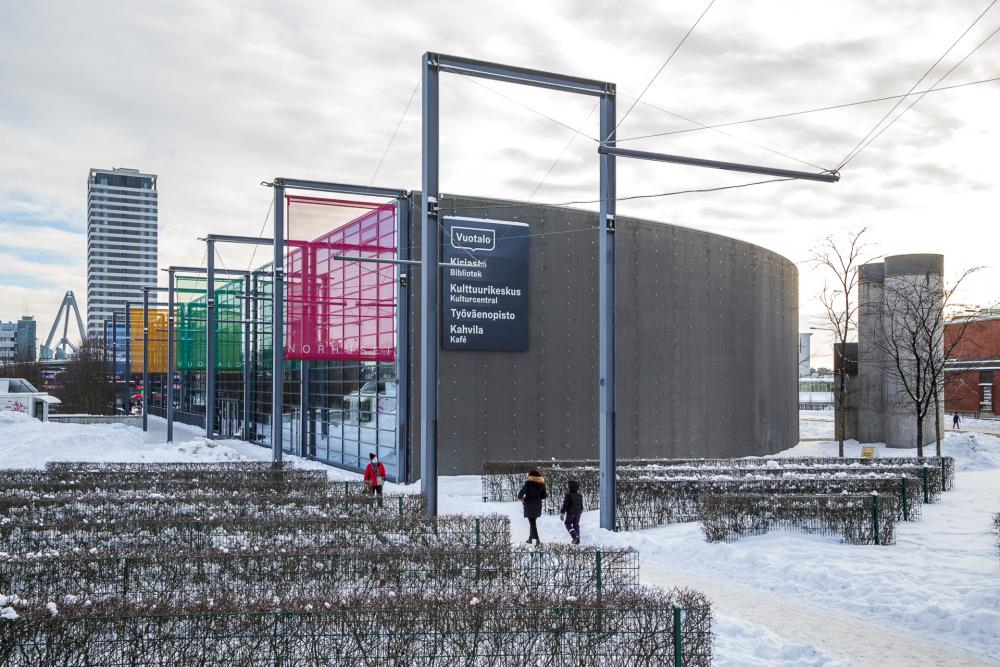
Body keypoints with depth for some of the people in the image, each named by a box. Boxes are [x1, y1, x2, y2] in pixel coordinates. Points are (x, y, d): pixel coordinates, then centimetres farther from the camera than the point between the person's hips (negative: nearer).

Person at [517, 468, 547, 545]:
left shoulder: (528, 483, -13)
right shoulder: (542, 484, 1)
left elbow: (520, 493, -16)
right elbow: (544, 496, 6)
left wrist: (520, 498, 5)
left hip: (529, 506, -5)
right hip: (538, 506, 5)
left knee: (532, 523, -3)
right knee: (533, 522, 20)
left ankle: (537, 539, -13)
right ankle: (530, 538, 27)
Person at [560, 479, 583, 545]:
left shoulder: (568, 495, -17)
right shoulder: (580, 495, 2)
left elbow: (565, 505, -15)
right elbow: (581, 504, 14)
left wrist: (562, 513, -9)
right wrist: (581, 510, 31)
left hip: (570, 512, -5)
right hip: (578, 512, 5)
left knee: (568, 524, 9)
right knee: (576, 525, 14)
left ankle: (575, 536, -10)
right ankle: (577, 540, 13)